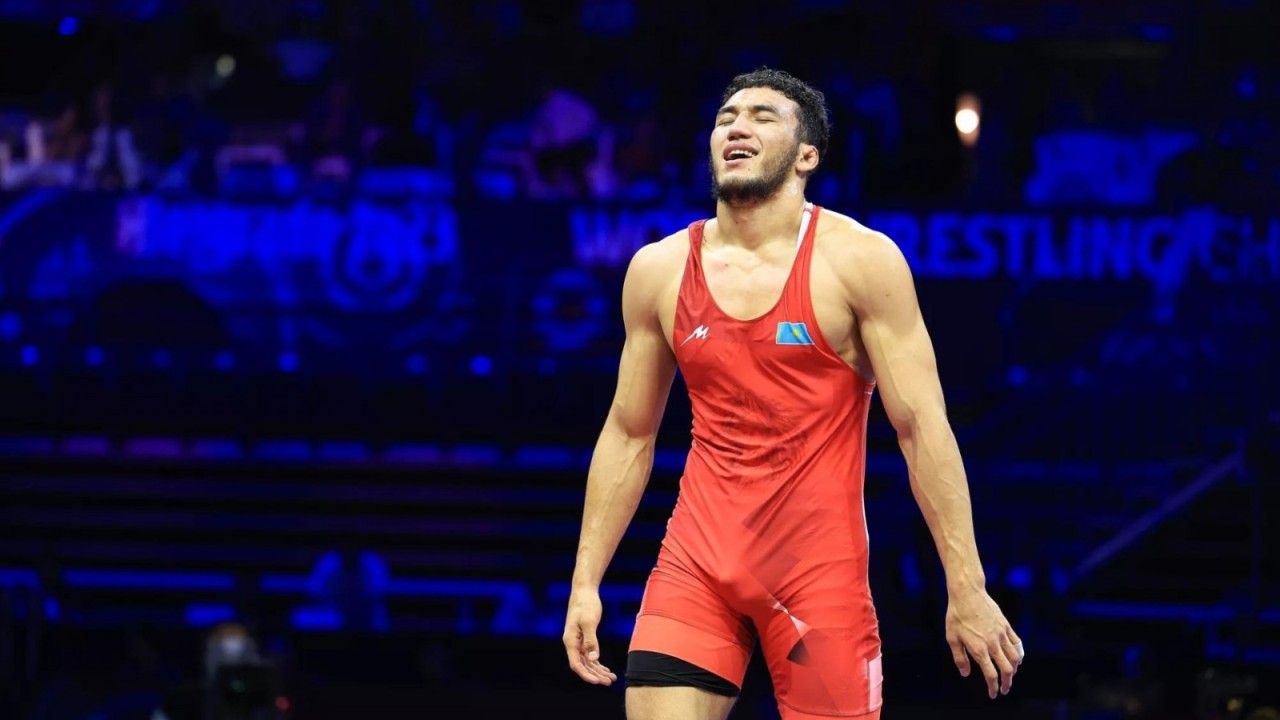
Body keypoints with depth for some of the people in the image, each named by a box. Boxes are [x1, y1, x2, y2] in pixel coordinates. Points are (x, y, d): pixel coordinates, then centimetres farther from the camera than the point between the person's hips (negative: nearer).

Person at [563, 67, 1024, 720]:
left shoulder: (859, 260, -5)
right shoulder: (659, 270, 6)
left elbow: (922, 427, -8)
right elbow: (629, 435, 13)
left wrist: (967, 590, -12)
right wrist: (586, 583, 8)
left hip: (820, 568, -3)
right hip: (697, 562, 3)